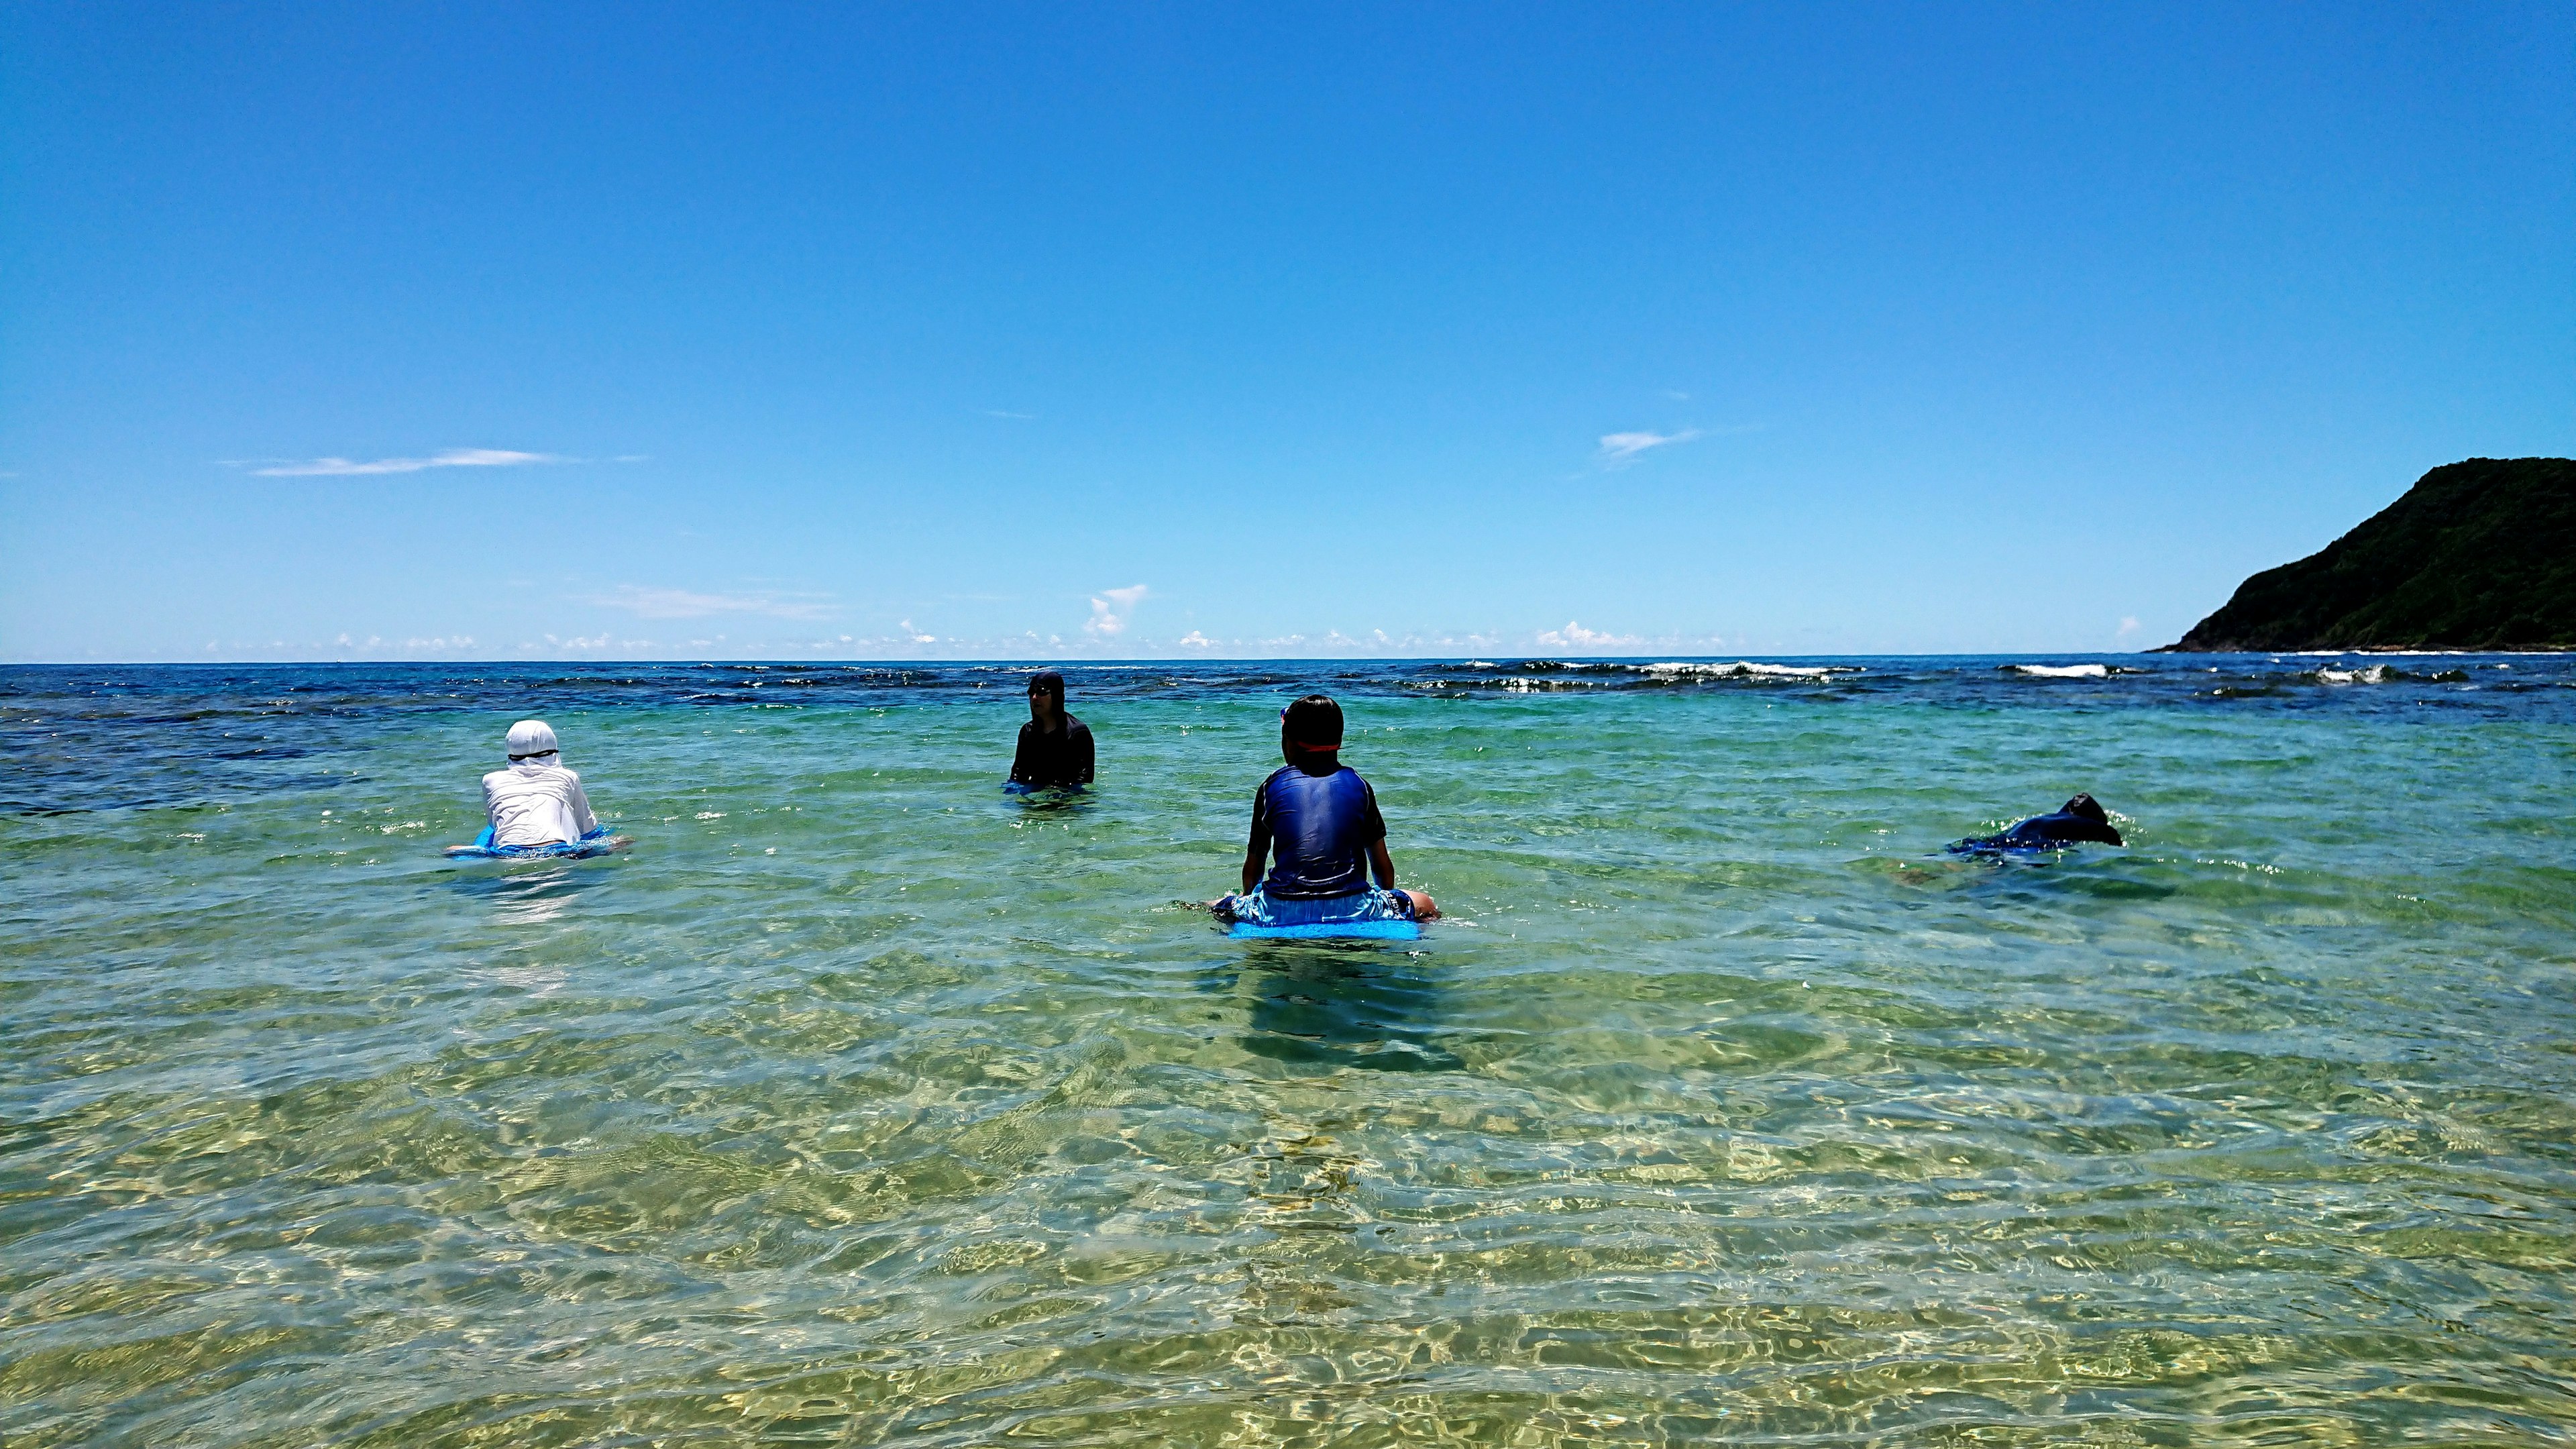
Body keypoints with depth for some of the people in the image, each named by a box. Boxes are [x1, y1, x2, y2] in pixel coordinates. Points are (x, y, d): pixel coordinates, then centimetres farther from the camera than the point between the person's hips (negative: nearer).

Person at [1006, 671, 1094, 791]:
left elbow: (1084, 778, -11)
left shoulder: (1078, 732, -7)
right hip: (1034, 791, 4)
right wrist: (1014, 785, -6)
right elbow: (1018, 769, 15)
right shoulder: (1027, 731, 13)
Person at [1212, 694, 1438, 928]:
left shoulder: (1271, 786, 11)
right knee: (1425, 904, 20)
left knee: (1215, 907, 23)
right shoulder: (1358, 785, 12)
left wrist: (1247, 898, 37)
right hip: (1351, 907, 0)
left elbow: (1253, 864, 17)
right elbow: (1382, 866, 15)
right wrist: (1390, 903, 34)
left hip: (1281, 911, 0)